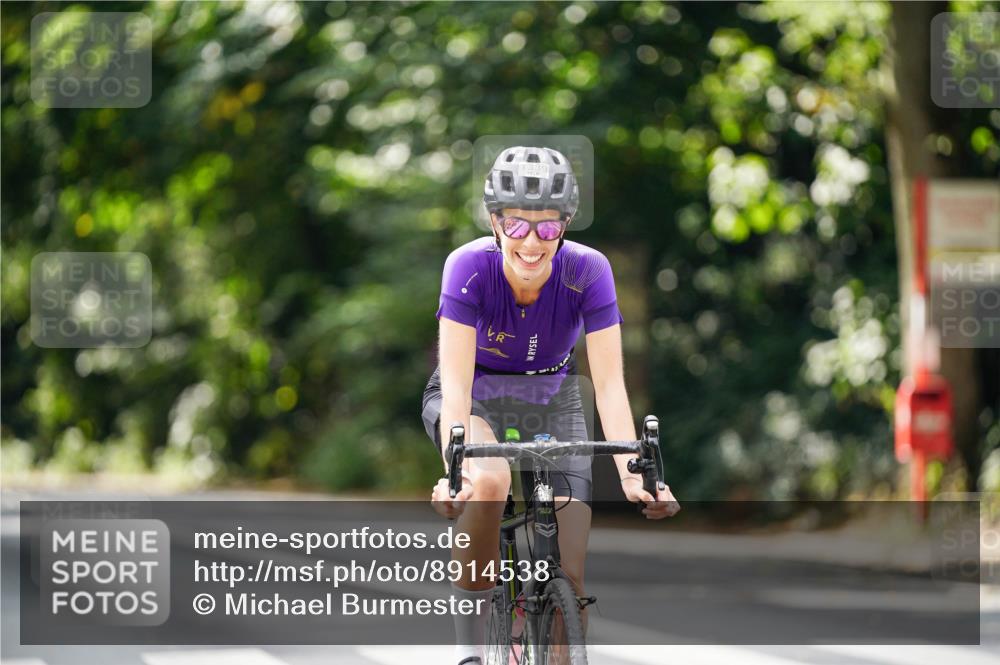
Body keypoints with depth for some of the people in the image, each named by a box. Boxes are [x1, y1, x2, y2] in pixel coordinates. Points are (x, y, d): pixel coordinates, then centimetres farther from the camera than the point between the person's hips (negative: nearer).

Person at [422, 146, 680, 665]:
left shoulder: (587, 271, -24)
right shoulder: (470, 267, -28)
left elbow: (609, 385, -26)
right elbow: (456, 382, -34)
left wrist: (632, 475, -40)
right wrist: (455, 471, -50)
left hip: (551, 402, 2)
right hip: (475, 399, -2)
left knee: (567, 574, -10)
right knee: (489, 480, -37)